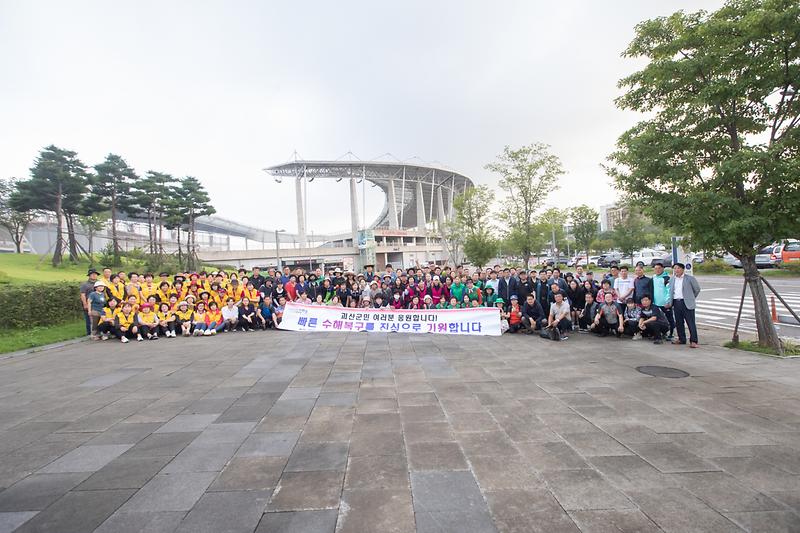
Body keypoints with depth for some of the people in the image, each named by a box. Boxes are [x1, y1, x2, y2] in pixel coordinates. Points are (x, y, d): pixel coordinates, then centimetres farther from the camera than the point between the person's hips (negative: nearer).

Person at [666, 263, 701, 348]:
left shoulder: (690, 278, -2)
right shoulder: (672, 279, 13)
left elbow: (697, 289, 7)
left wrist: (691, 299, 10)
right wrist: (669, 302, 8)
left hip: (686, 303, -5)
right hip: (676, 303, 5)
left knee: (690, 322, -5)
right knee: (678, 322, 11)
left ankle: (693, 341, -1)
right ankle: (681, 339, 22)